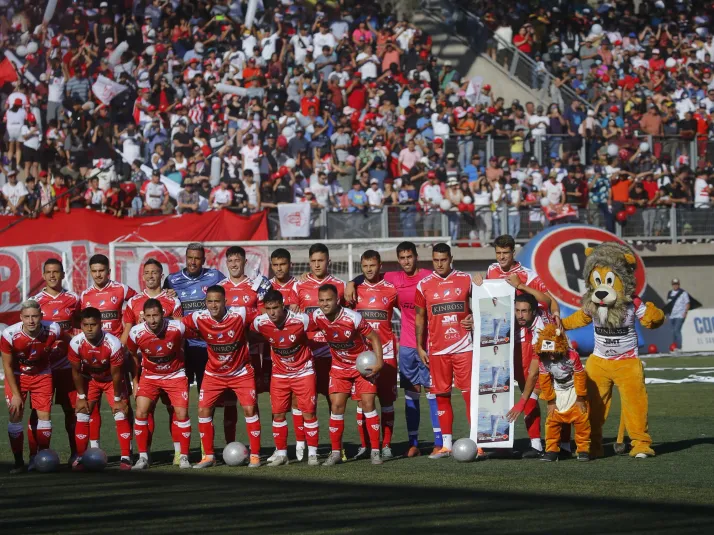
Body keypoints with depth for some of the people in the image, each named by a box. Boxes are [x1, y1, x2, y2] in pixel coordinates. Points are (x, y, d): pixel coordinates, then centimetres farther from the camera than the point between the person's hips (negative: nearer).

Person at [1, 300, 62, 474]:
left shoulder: (53, 330, -24)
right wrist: (15, 394, -14)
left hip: (42, 375, 2)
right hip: (17, 376, -1)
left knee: (44, 415, -4)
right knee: (15, 416, -8)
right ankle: (18, 462, 0)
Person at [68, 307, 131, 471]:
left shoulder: (113, 344, -33)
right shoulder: (76, 343, -27)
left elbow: (116, 374, -22)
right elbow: (76, 372, -13)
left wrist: (117, 399, -15)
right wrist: (81, 397, -9)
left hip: (111, 379, -2)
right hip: (89, 379, 2)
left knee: (121, 414, -11)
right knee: (82, 415, -7)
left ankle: (126, 457, -6)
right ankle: (79, 457, 1)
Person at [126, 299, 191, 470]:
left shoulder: (177, 328, -22)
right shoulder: (136, 333, -19)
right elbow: (132, 356, 1)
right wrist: (135, 381, 7)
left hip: (175, 375, -1)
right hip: (149, 376, 1)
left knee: (182, 414, -10)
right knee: (141, 412, -13)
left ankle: (183, 457, 4)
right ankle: (143, 457, -1)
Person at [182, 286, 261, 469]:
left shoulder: (240, 315, -21)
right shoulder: (199, 318, -17)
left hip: (241, 372, -2)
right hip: (214, 373, 2)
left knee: (249, 409, -9)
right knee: (203, 410, -5)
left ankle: (255, 455, 2)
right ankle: (208, 456, 8)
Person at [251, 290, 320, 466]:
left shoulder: (301, 320, -24)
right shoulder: (260, 323, -17)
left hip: (303, 371, -3)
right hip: (279, 374, 3)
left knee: (308, 412, -4)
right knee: (278, 413, 2)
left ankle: (312, 454, 5)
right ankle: (281, 454, 14)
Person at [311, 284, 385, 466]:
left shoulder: (353, 318, -26)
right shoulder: (317, 317, -14)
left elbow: (374, 337, -16)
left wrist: (379, 362, -22)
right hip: (339, 367, 3)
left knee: (368, 404, -8)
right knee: (336, 406, -5)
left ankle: (375, 451, 0)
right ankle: (336, 452, 2)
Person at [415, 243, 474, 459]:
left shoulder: (465, 280, 3)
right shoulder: (424, 285, 5)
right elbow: (420, 317, 10)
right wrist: (420, 347, 6)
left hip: (464, 347, -1)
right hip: (437, 350, 1)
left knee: (470, 394, -5)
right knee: (442, 396, 4)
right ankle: (446, 445, 10)